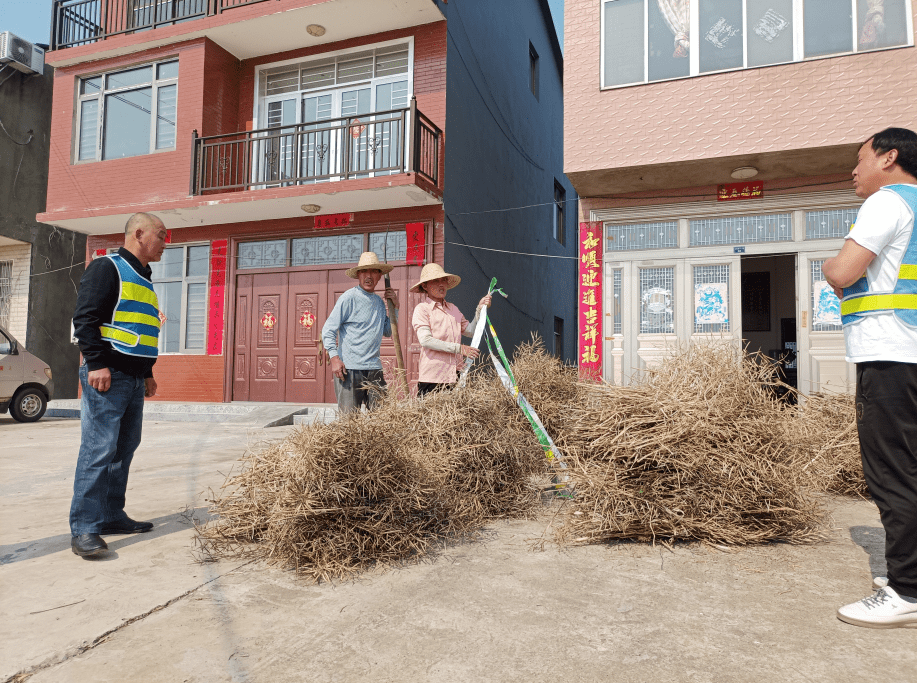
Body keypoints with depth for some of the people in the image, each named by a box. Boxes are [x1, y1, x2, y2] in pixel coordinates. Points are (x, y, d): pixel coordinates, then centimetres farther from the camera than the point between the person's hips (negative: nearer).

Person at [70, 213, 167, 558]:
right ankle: (84, 528, -8)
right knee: (98, 449, -11)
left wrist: (147, 372, 23)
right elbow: (84, 318, -15)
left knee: (123, 450, 12)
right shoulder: (107, 267, -6)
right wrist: (97, 363, -21)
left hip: (135, 379, 9)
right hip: (107, 376, -9)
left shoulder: (143, 278, 21)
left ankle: (111, 516, 20)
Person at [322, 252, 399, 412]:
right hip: (349, 368, -6)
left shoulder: (379, 301, 16)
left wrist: (395, 306, 12)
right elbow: (328, 330, -5)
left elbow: (388, 331, 23)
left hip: (374, 369, 6)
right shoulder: (349, 298, -3)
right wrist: (334, 358, -15)